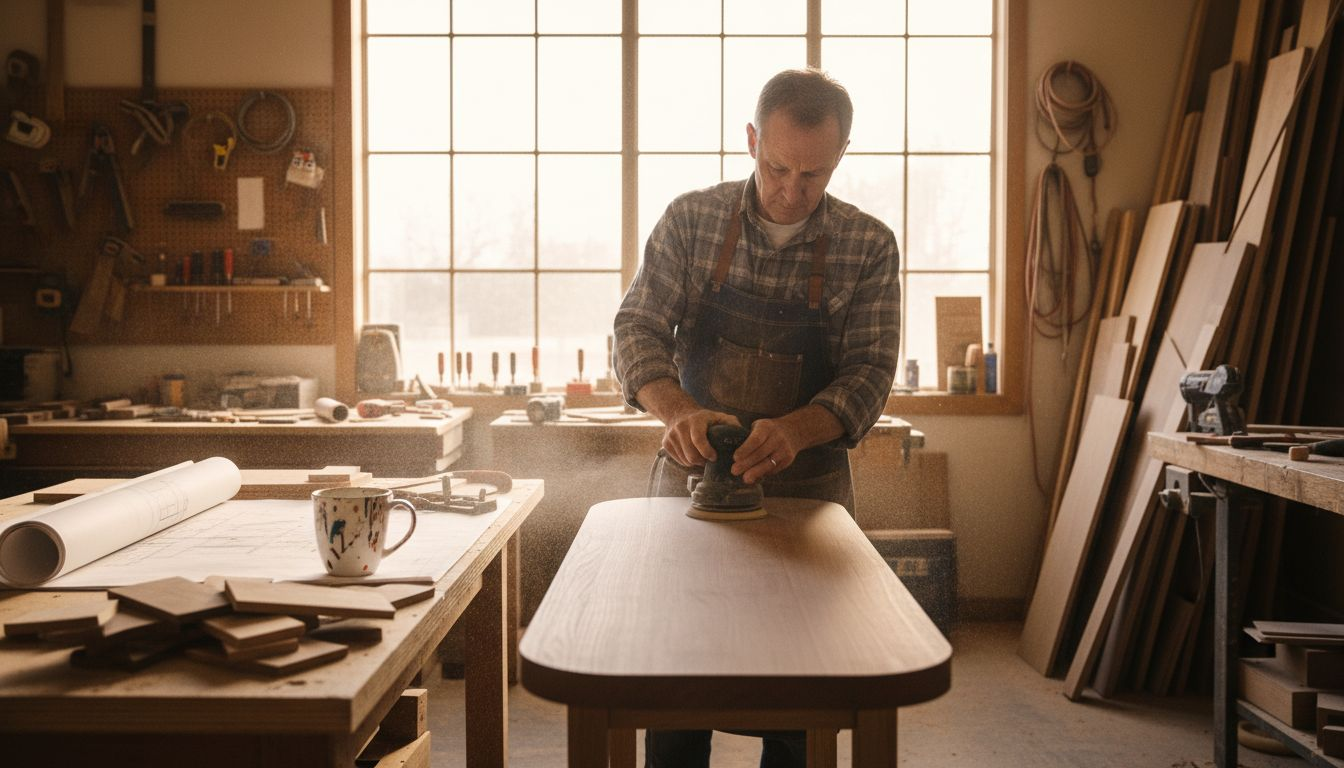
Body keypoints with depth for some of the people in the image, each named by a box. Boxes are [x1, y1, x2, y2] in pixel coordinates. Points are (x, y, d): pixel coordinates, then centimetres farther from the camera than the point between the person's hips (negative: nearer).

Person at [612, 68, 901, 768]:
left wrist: (793, 430, -28)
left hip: (809, 484, 0)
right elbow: (638, 328, -7)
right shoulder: (690, 220, -3)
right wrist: (679, 410, -28)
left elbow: (868, 371, -8)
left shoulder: (869, 247, -4)